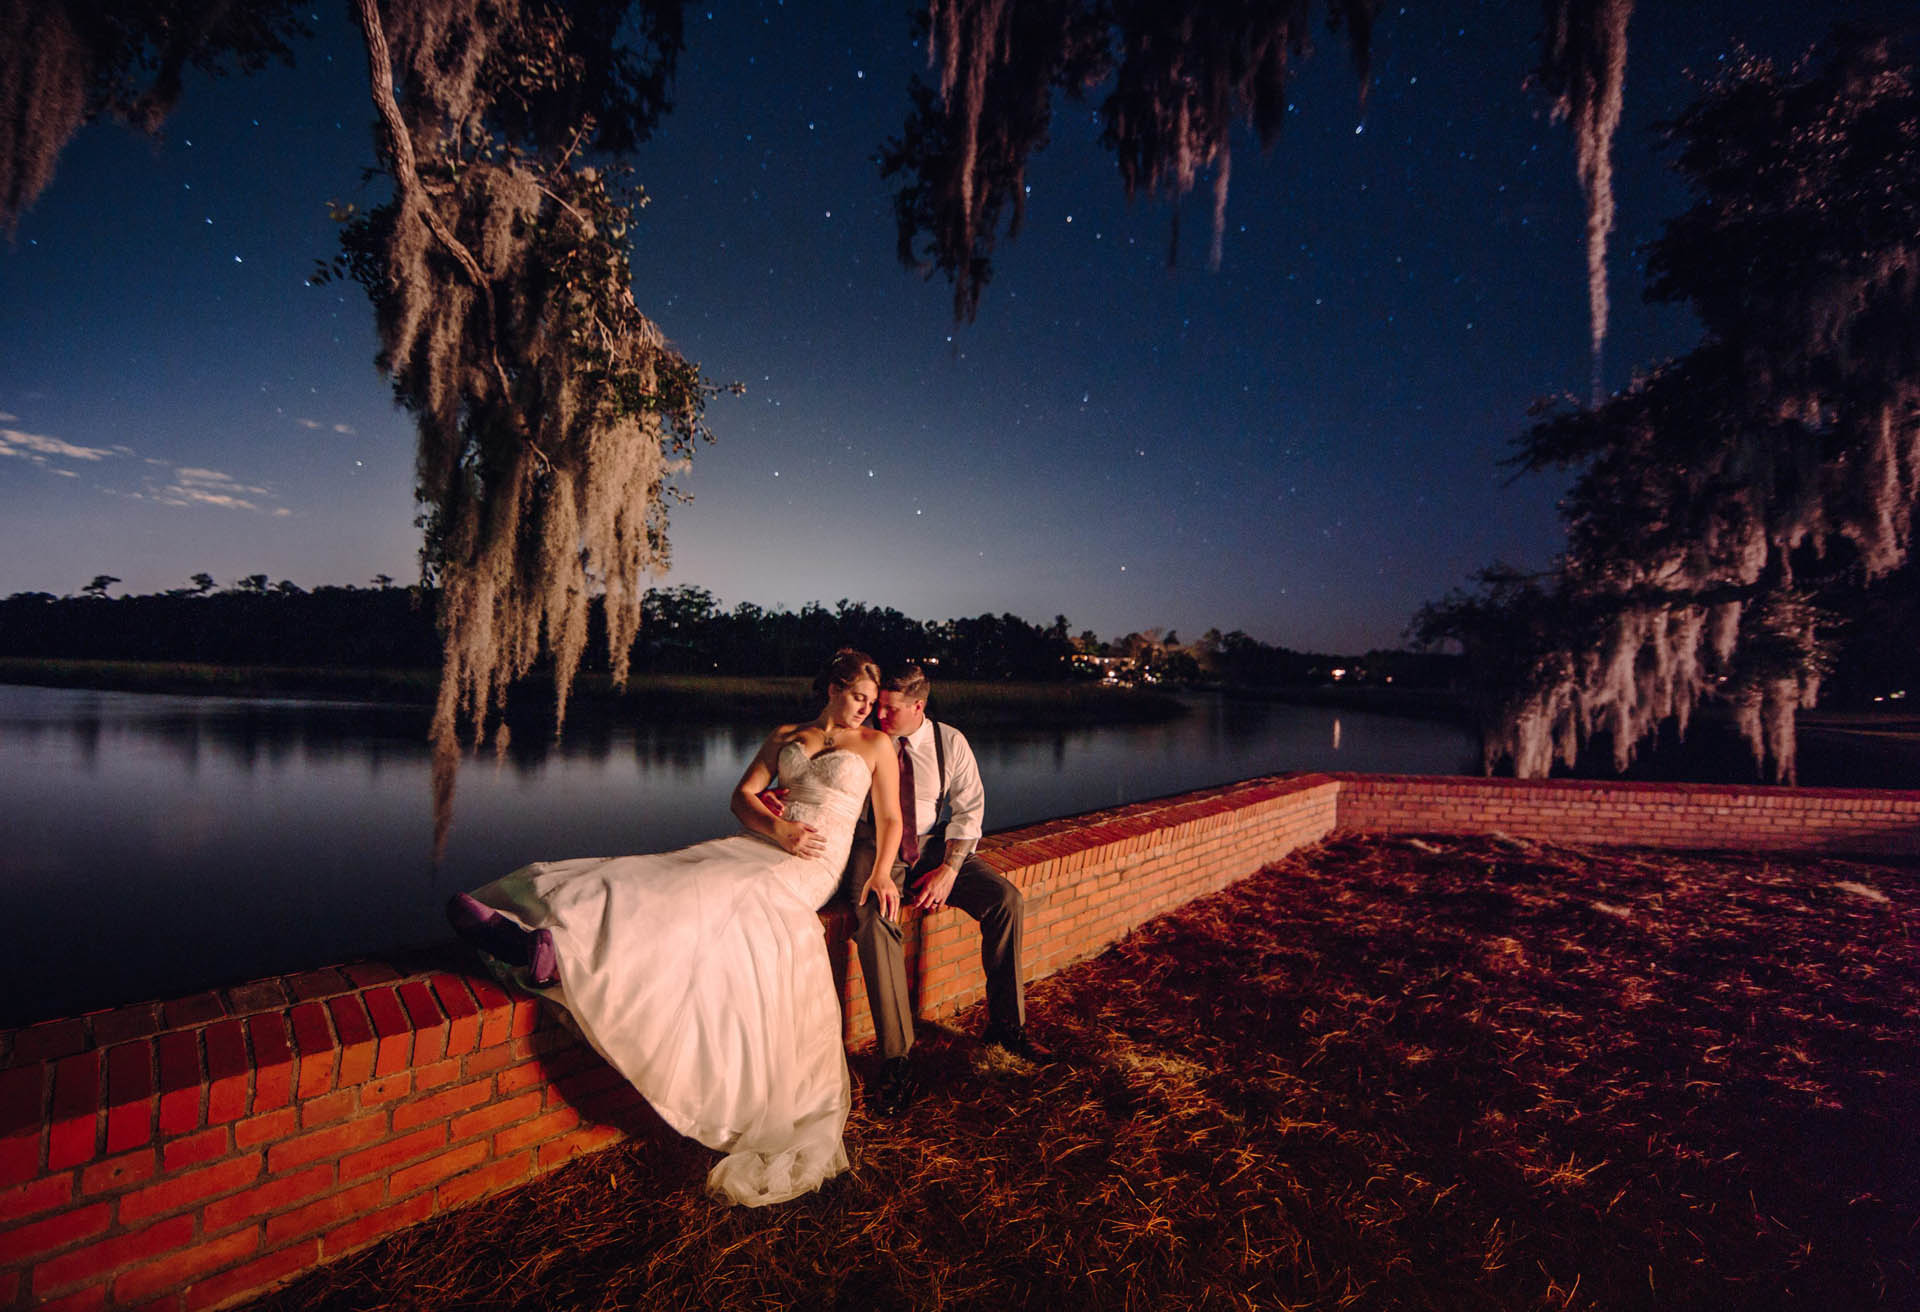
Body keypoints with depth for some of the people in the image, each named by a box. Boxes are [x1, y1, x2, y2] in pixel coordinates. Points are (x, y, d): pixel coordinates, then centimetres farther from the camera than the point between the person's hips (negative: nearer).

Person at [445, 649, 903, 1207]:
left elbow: (890, 817, 10)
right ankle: (522, 929, -35)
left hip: (812, 864, -4)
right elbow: (743, 793, 13)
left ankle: (559, 950, -44)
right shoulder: (785, 735, 20)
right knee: (655, 878, -21)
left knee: (705, 899, -29)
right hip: (757, 845, 4)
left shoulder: (876, 743, 12)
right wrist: (775, 826, -7)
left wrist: (881, 872, -7)